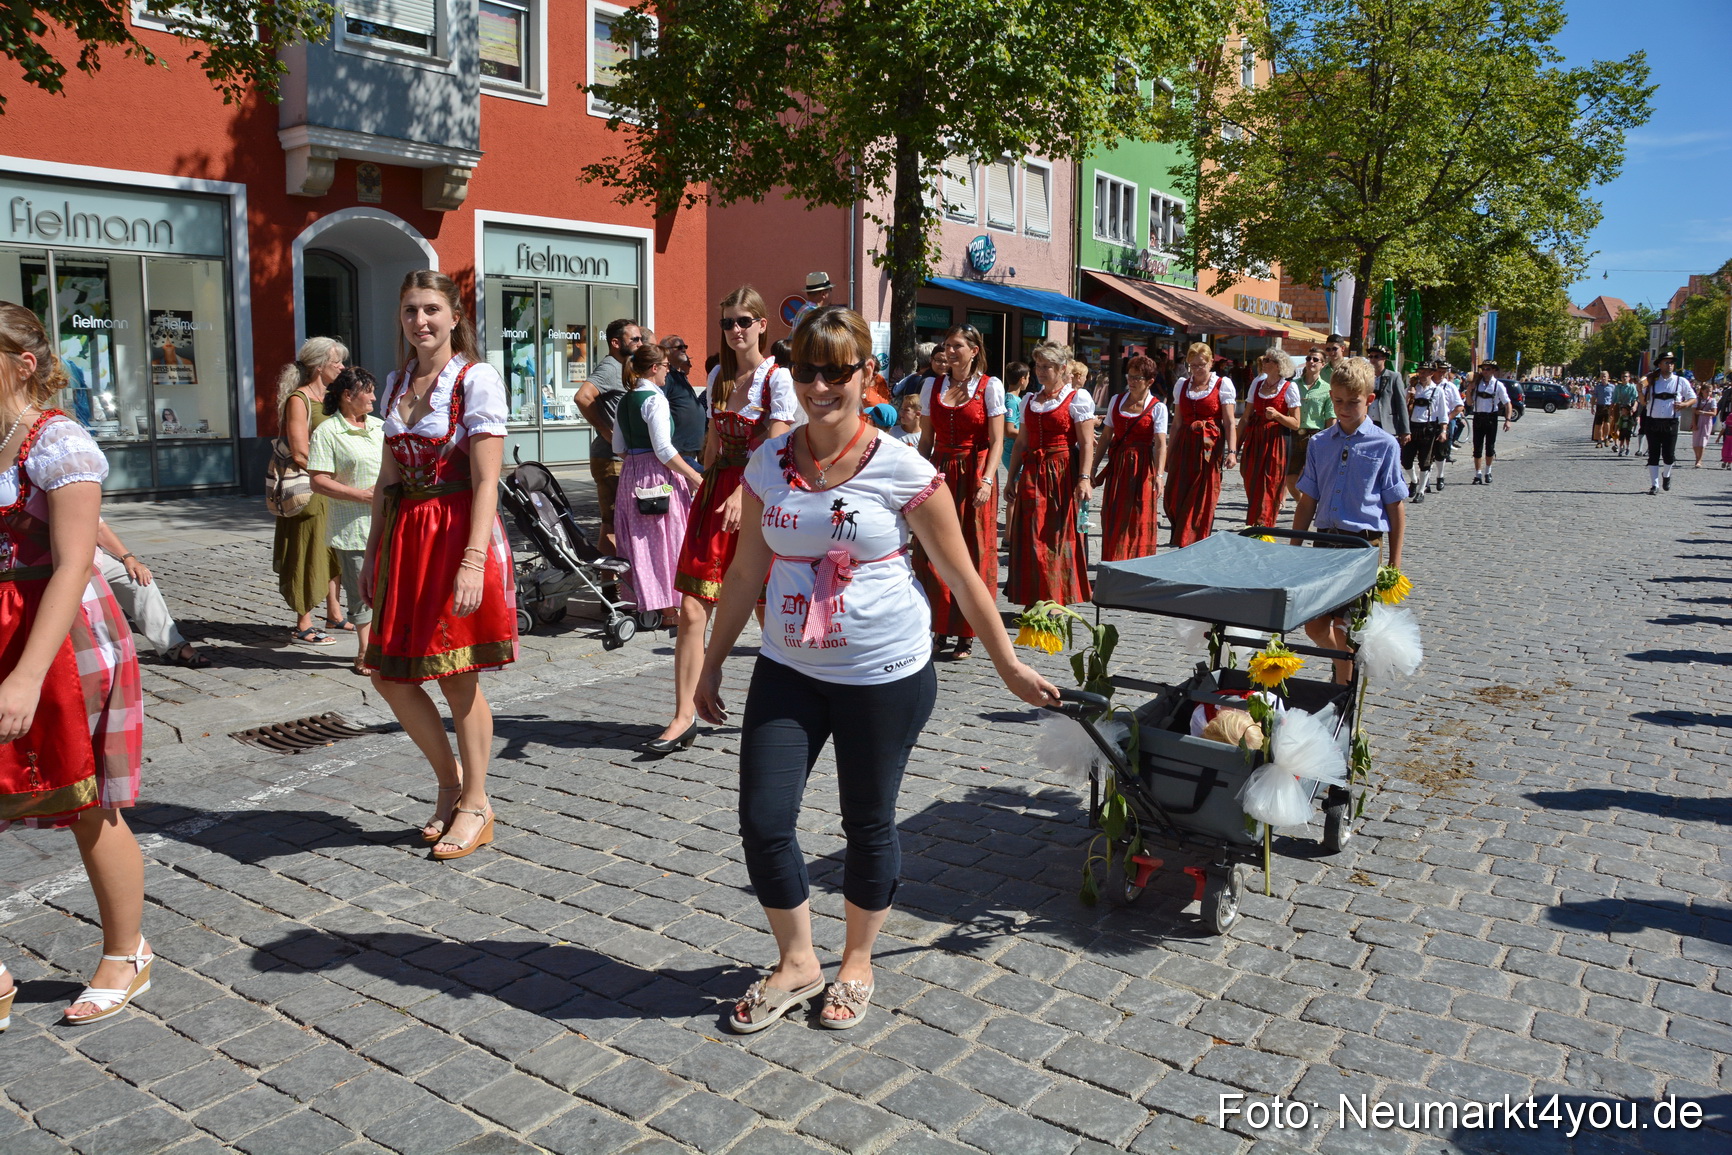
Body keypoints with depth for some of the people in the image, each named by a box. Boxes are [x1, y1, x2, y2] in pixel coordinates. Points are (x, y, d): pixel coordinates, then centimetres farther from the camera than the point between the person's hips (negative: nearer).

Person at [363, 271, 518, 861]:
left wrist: (474, 561, -23)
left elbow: (486, 481, -15)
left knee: (457, 676, 1)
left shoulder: (477, 378, -9)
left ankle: (475, 805, 17)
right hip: (405, 534, 7)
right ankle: (450, 781, 26)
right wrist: (373, 549, 14)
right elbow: (388, 474, 17)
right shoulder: (397, 382, 13)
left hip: (458, 532, -7)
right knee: (388, 674, 7)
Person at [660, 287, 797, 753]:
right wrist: (705, 488, 16)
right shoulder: (719, 376, 14)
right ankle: (684, 717, 0)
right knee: (691, 610, -4)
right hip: (716, 490, 5)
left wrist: (742, 494, -25)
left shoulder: (778, 377, -5)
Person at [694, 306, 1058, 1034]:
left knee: (869, 825, 10)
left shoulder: (903, 472, -11)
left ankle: (857, 962, 35)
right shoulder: (769, 464, 0)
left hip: (885, 675, -3)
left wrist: (1011, 669, 1)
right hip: (788, 671, 4)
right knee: (763, 822, 0)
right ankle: (796, 962, 25)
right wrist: (712, 664, 12)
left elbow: (963, 579, -4)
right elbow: (745, 572, 9)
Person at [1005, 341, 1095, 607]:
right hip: (1032, 473, 5)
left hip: (1063, 473, -5)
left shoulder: (1077, 398, -2)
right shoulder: (1030, 401, 15)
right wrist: (1012, 478, 12)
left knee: (1060, 535, -2)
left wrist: (1085, 478, -19)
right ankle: (1034, 602, 10)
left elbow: (1086, 444, -9)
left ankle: (1059, 601, 6)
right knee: (1030, 537, 2)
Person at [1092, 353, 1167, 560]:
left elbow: (1161, 444, -15)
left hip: (1142, 467, -4)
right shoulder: (1116, 401, 7)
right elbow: (1106, 437, 11)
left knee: (1139, 523, 1)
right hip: (1117, 465, 4)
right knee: (1113, 521, 5)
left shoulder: (1157, 408, -6)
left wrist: (1158, 475, -28)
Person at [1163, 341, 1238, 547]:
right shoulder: (1182, 385, 12)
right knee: (1175, 497, -3)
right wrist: (1170, 453, 13)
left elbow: (1230, 422, -5)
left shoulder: (1222, 385, 1)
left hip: (1209, 447, -3)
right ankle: (1180, 541, 15)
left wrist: (1232, 451, -16)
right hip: (1184, 446, 4)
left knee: (1202, 499, -2)